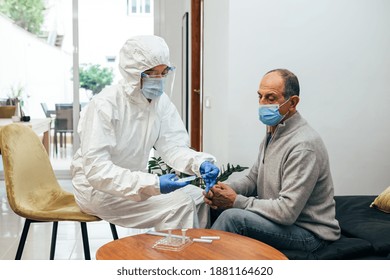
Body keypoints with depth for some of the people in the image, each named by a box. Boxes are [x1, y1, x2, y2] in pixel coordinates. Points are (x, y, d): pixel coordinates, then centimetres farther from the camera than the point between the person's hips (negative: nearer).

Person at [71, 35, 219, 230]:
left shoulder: (160, 101, -2)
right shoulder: (104, 105, -23)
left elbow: (173, 146, -5)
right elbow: (96, 170, -29)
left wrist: (201, 163, -28)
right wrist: (153, 184, -38)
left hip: (134, 183, 7)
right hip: (97, 187, -7)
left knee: (197, 196, -4)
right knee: (179, 204, -21)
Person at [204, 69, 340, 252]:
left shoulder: (303, 145, -24)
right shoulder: (273, 132, 8)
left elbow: (287, 212, -28)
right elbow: (253, 178, 15)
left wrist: (236, 201, -19)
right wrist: (228, 189, -7)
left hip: (310, 233, -9)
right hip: (281, 217, 9)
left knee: (233, 216, -26)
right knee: (219, 205, -1)